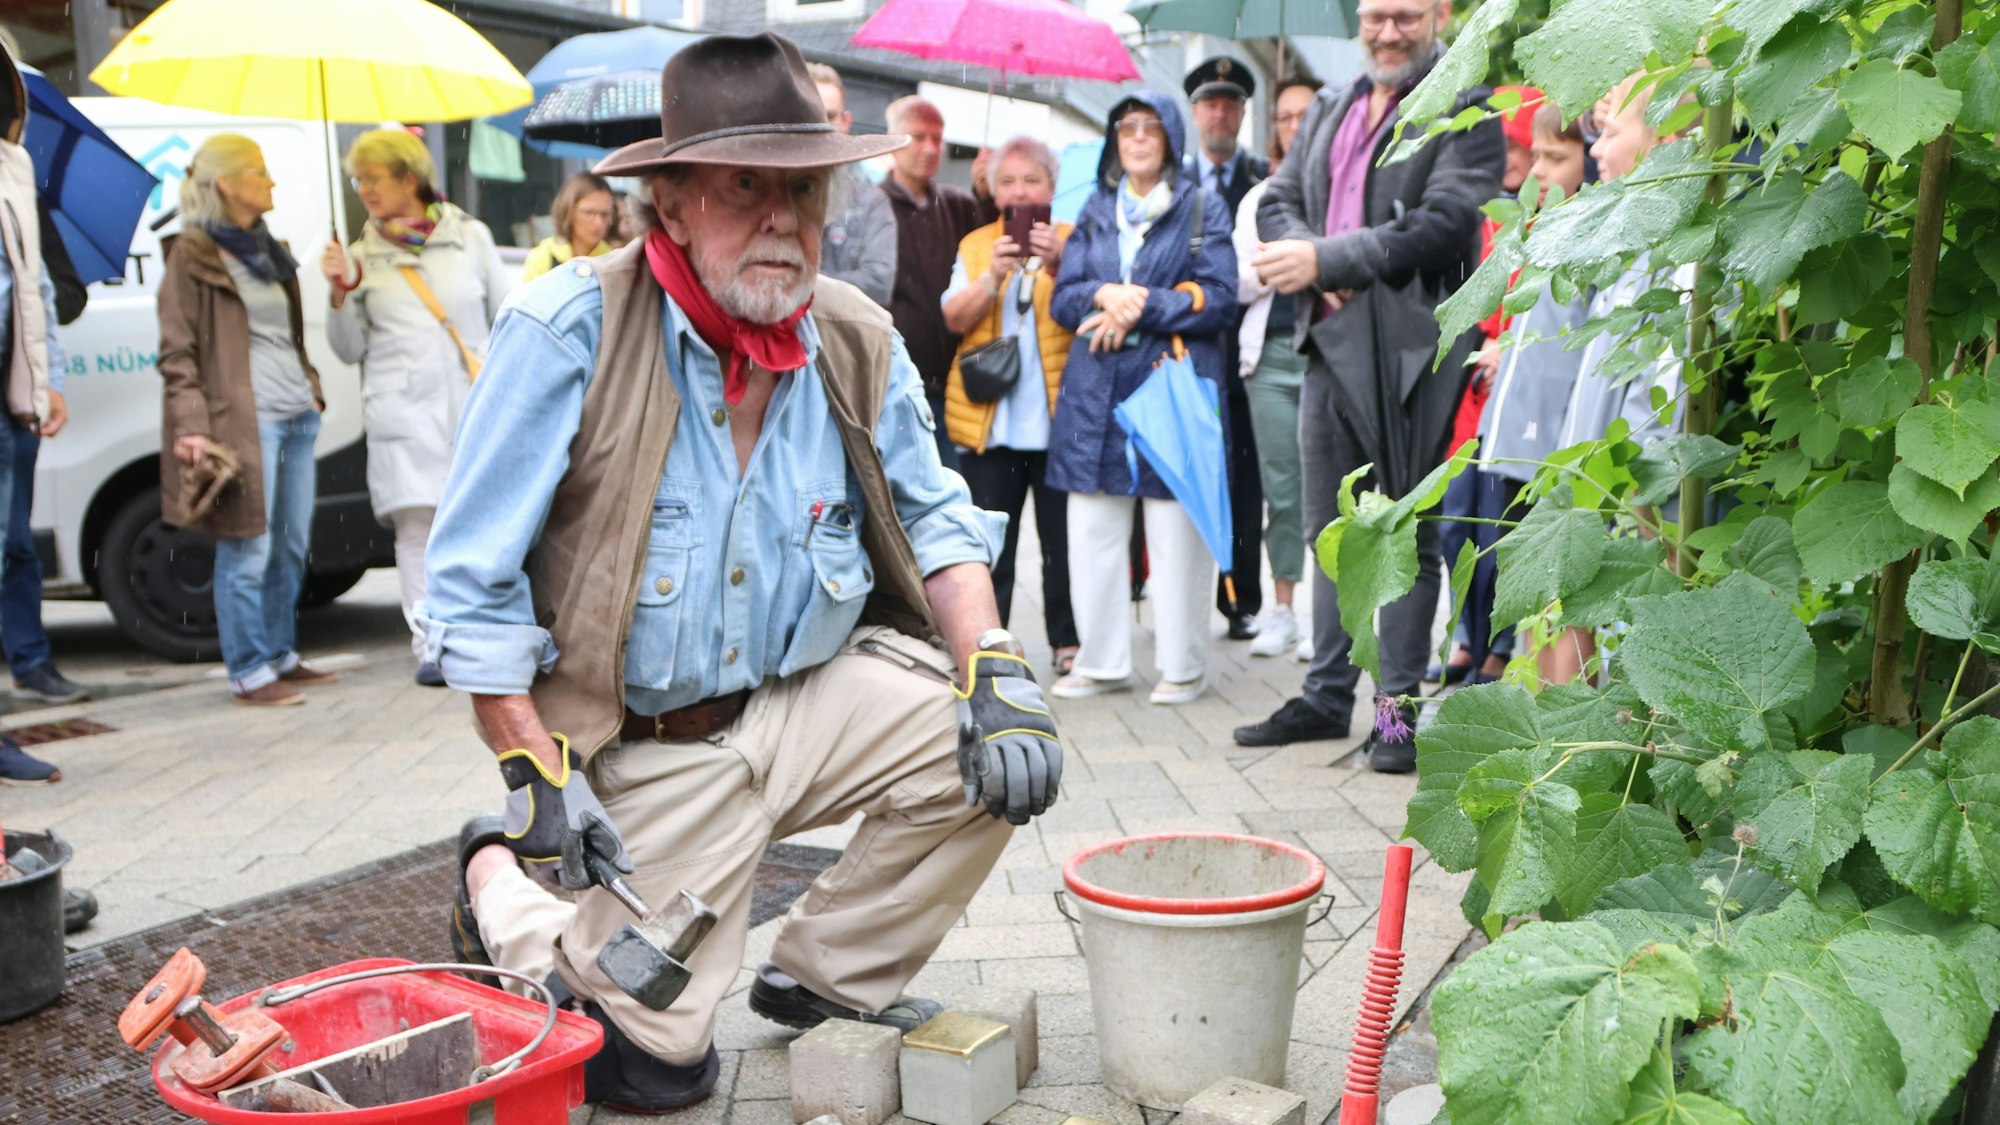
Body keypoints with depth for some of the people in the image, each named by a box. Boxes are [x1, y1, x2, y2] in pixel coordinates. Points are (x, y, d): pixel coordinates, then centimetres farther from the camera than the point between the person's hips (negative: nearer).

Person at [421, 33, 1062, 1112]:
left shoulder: (858, 342, -2)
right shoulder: (571, 332, -17)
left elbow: (933, 516, 6)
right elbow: (473, 573, -15)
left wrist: (995, 671, -11)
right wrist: (534, 769, -19)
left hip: (813, 698, 5)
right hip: (651, 748, -4)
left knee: (997, 753, -16)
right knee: (655, 1061, -4)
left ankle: (826, 979, 9)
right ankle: (498, 885, 26)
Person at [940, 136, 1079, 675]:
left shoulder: (1071, 241, 8)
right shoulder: (975, 245, 14)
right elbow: (955, 318, 0)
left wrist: (1057, 267, -23)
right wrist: (994, 275, -16)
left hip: (1058, 418, -1)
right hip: (988, 422, 2)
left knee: (1063, 538, 2)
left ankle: (1069, 640, 12)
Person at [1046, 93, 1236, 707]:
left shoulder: (1203, 208, 6)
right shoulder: (1095, 209, 18)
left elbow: (1219, 299, -3)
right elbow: (1064, 297, 11)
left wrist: (1139, 309, -11)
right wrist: (1105, 295, -10)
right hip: (1097, 388, 4)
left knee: (1176, 534, -4)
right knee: (1091, 530, 4)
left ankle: (1183, 666, 6)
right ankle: (1102, 661, 14)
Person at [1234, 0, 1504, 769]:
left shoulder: (1465, 109, -3)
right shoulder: (1330, 108, 19)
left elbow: (1443, 224, -15)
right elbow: (1278, 201, 13)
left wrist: (1328, 259, -17)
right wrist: (1305, 257, -9)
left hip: (1411, 345, -7)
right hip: (1331, 340, 7)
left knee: (1408, 532, 1)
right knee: (1331, 528, 13)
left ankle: (1399, 706, 9)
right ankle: (1327, 695, 24)